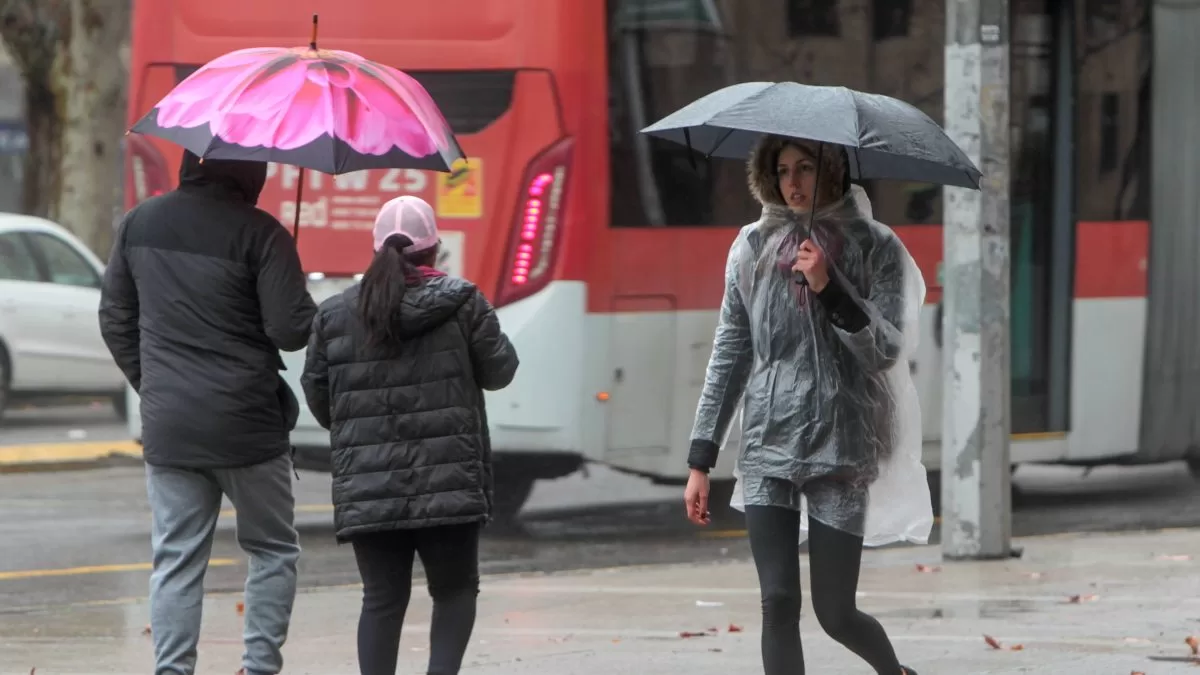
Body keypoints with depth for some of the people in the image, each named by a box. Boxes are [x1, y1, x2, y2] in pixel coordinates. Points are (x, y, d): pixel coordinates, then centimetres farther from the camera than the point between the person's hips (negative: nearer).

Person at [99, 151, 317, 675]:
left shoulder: (140, 223, 5)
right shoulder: (258, 233, -12)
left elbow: (115, 317, 12)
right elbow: (291, 329, -14)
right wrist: (324, 313, 7)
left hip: (167, 428, 4)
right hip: (245, 425, -4)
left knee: (175, 559, 6)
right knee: (273, 551, 12)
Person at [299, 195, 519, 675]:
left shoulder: (334, 316, 3)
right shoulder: (462, 303, -3)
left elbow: (317, 397, 7)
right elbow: (499, 371, 4)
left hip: (367, 488, 2)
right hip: (448, 484, -2)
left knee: (382, 600, 6)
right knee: (455, 590, 11)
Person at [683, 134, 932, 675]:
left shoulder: (875, 248, 0)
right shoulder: (753, 247, 7)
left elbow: (887, 350, -9)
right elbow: (730, 353, 10)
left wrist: (829, 289, -22)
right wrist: (701, 459, 8)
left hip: (840, 450, -2)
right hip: (768, 450, 2)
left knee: (835, 613, 3)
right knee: (778, 605, -7)